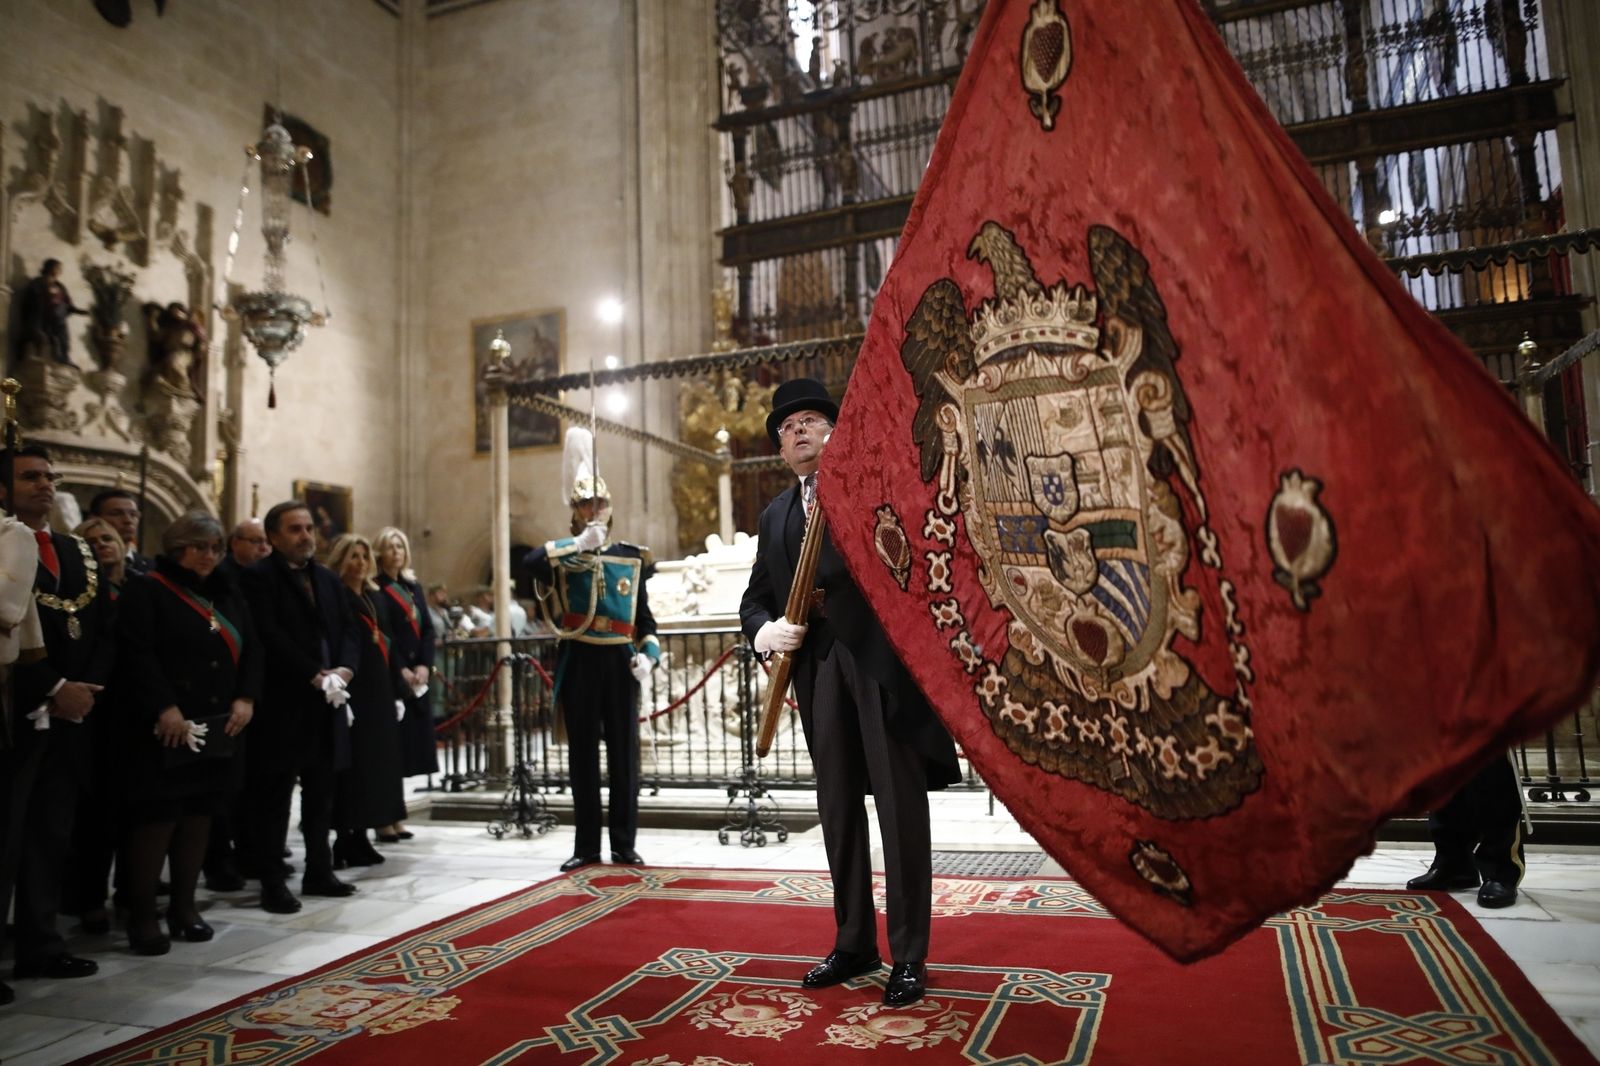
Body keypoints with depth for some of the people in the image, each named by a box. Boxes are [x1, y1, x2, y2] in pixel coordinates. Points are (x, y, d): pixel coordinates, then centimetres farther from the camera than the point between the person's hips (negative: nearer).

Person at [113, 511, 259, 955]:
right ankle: (142, 915, 8)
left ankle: (184, 906, 20)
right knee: (156, 817, -3)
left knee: (199, 815, 10)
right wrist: (164, 708, -21)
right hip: (163, 728, -6)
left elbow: (251, 648, 10)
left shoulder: (227, 594, 15)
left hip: (218, 726, 6)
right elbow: (136, 654, -14)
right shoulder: (147, 591, -3)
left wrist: (245, 698, -4)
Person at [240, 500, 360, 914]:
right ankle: (272, 881, 10)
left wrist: (344, 668, -8)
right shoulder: (259, 577, -5)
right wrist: (314, 675, -19)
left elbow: (349, 629, 10)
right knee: (274, 794, 1)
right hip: (282, 701, -6)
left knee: (321, 792, 13)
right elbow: (270, 635, -15)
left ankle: (319, 872, 23)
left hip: (328, 702, 7)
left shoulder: (328, 578, 16)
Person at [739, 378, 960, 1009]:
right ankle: (853, 944, 27)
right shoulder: (776, 516, 19)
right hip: (820, 667, 5)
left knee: (901, 806, -1)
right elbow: (755, 597, 20)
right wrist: (764, 629, -2)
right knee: (837, 809, 12)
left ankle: (909, 957, 12)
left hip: (884, 659, -5)